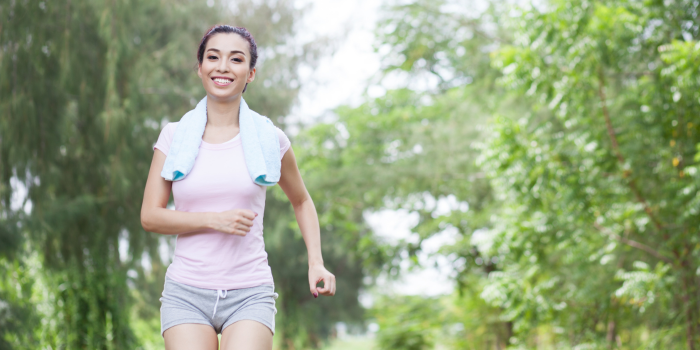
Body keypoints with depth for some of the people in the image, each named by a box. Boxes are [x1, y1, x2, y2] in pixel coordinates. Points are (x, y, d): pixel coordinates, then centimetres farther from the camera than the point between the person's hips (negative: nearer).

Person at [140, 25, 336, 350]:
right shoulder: (175, 136, 5)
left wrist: (316, 263, 7)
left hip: (249, 294, -1)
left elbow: (301, 201, 19)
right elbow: (150, 216, 2)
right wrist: (214, 219, -12)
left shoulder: (269, 140, 4)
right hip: (187, 293, 1)